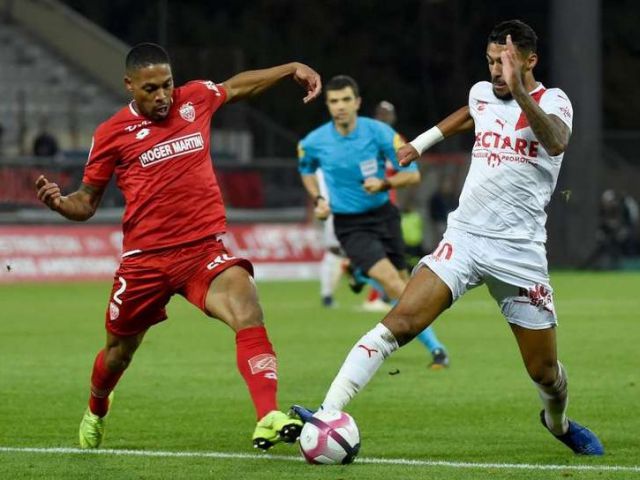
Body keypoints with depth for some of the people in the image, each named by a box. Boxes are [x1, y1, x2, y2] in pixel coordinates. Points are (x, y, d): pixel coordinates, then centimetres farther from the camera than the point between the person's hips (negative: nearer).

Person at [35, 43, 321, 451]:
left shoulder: (195, 100, 4)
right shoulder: (112, 134, -1)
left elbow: (238, 85, 26)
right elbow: (87, 202, 8)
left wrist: (293, 69, 22)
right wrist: (60, 202, -13)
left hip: (204, 249, 0)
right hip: (145, 259, 0)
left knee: (248, 309, -28)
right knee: (119, 352, 17)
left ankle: (268, 419, -37)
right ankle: (96, 412, 52)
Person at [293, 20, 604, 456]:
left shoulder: (552, 101, -6)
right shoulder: (483, 94, 9)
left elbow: (556, 143, -32)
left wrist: (519, 93, -43)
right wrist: (422, 142, 38)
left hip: (520, 252, -3)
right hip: (464, 237, 3)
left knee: (545, 371, 5)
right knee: (398, 323, -20)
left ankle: (559, 422, 40)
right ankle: (327, 413, -27)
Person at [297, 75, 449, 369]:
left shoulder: (379, 133, -11)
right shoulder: (314, 143, -7)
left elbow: (412, 174, -7)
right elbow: (306, 170, 17)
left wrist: (384, 184, -25)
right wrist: (318, 199, 1)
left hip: (383, 215, 2)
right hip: (349, 225, -2)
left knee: (401, 283, 7)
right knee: (391, 281, -19)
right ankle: (435, 347, -13)